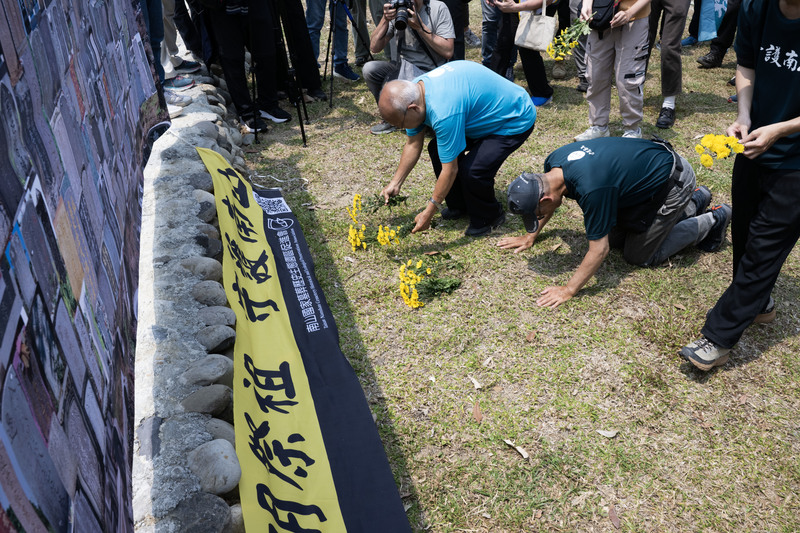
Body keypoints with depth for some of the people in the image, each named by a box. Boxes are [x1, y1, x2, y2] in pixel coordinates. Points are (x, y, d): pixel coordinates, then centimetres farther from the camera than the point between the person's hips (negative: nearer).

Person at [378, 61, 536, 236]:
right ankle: (459, 207, 20)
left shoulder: (443, 112, -37)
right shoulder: (413, 92, -9)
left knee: (471, 169, -25)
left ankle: (489, 217, 5)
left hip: (515, 121, -9)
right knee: (437, 149, 2)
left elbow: (450, 170, -30)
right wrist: (395, 183, 5)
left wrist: (428, 213, -21)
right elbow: (413, 144, 5)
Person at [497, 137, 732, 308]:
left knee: (640, 255, 0)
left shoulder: (591, 189, -39)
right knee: (614, 238, 13)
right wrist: (531, 236, 11)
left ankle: (712, 221, 15)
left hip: (674, 181, -8)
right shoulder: (553, 162, -14)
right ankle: (693, 203, 26)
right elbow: (560, 207, 10)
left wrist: (568, 290, -25)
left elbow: (599, 250, -30)